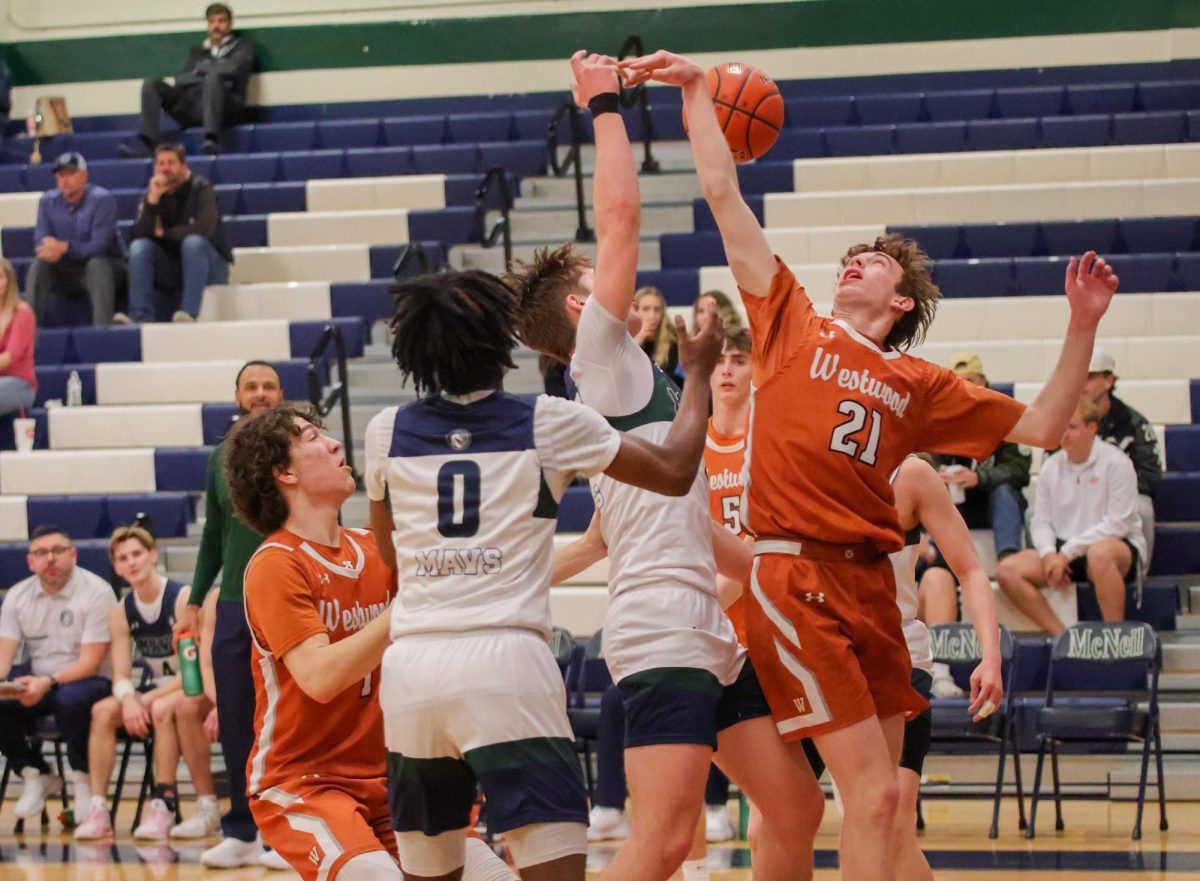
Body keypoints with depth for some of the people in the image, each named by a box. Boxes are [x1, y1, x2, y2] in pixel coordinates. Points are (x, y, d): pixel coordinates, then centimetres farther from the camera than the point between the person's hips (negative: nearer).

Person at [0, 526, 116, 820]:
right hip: (36, 680, 5)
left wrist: (48, 683, -33)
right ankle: (34, 775, -4)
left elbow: (90, 662, -17)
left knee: (70, 699, -38)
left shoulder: (97, 592, -11)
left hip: (85, 682, -5)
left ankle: (84, 781, -15)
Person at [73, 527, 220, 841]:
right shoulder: (122, 613, 3)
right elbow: (121, 675, 0)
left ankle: (163, 804, -33)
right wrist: (128, 698, -25)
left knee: (163, 708, -37)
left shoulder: (184, 599, -15)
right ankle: (97, 809, -23)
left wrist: (149, 698, -25)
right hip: (156, 690, 6)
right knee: (103, 710, -19)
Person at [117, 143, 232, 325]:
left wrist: (163, 233, -11)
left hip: (208, 266, -4)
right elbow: (139, 234, -10)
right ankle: (140, 316, -32)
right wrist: (153, 199, -22)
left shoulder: (201, 189, -9)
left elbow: (204, 228, -25)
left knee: (193, 241, -33)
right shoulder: (152, 192, 3)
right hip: (170, 268, 4)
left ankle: (189, 312, -43)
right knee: (139, 246, -19)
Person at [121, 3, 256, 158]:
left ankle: (211, 139, -48)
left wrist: (200, 70, 6)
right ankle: (146, 141, -27)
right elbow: (180, 80, 11)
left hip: (226, 108, -4)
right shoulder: (196, 52, 26)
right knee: (151, 84, -13)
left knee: (213, 76, -35)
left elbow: (232, 69, -5)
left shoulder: (242, 46, 16)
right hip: (192, 108, 4)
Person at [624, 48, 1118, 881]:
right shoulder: (793, 322, 7)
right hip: (794, 578, -5)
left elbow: (1042, 427, 16)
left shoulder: (919, 383, 15)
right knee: (873, 794, -11)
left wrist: (1083, 328, 7)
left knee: (878, 799, 9)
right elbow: (723, 191, 5)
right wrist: (695, 92, 5)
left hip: (871, 585, 5)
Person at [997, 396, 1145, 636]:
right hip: (1063, 551, 6)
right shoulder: (1051, 466, 7)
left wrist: (1068, 552, -18)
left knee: (1100, 553, -42)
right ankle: (1061, 636, -18)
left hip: (1117, 546, -6)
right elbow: (1041, 521, 6)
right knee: (1008, 570, -16)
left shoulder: (1116, 463, -9)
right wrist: (1049, 554, -16)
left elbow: (1117, 524, -15)